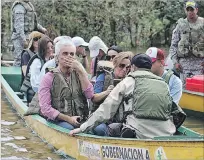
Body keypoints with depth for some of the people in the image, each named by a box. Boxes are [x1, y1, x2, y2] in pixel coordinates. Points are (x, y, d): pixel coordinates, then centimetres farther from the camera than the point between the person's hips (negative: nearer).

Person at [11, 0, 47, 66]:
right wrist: (23, 39, -27)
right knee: (20, 60, -9)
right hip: (20, 37, -10)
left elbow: (32, 21, 28)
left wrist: (41, 28, 16)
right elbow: (19, 24, -21)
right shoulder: (19, 6, -13)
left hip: (27, 36, 10)